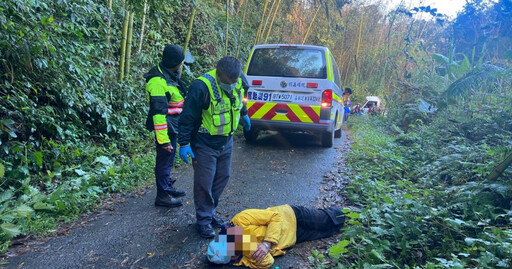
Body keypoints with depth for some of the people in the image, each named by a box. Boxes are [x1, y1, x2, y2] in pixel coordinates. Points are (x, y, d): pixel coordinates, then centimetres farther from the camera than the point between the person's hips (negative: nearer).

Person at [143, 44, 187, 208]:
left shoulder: (170, 75, 6)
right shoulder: (158, 81, -25)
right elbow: (158, 112, -27)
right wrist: (163, 139, -26)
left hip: (173, 126, 10)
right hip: (165, 127, -9)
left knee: (169, 159, 22)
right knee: (164, 161, 2)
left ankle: (168, 187, 38)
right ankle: (162, 196, 15)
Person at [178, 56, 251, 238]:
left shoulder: (238, 83, -4)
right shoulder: (201, 87, -25)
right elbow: (187, 117, -20)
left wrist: (244, 115, 35)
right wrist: (184, 143, -20)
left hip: (226, 142, 7)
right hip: (205, 144, -7)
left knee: (222, 177, 15)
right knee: (204, 183, 0)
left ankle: (210, 212, 32)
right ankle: (203, 221, 16)